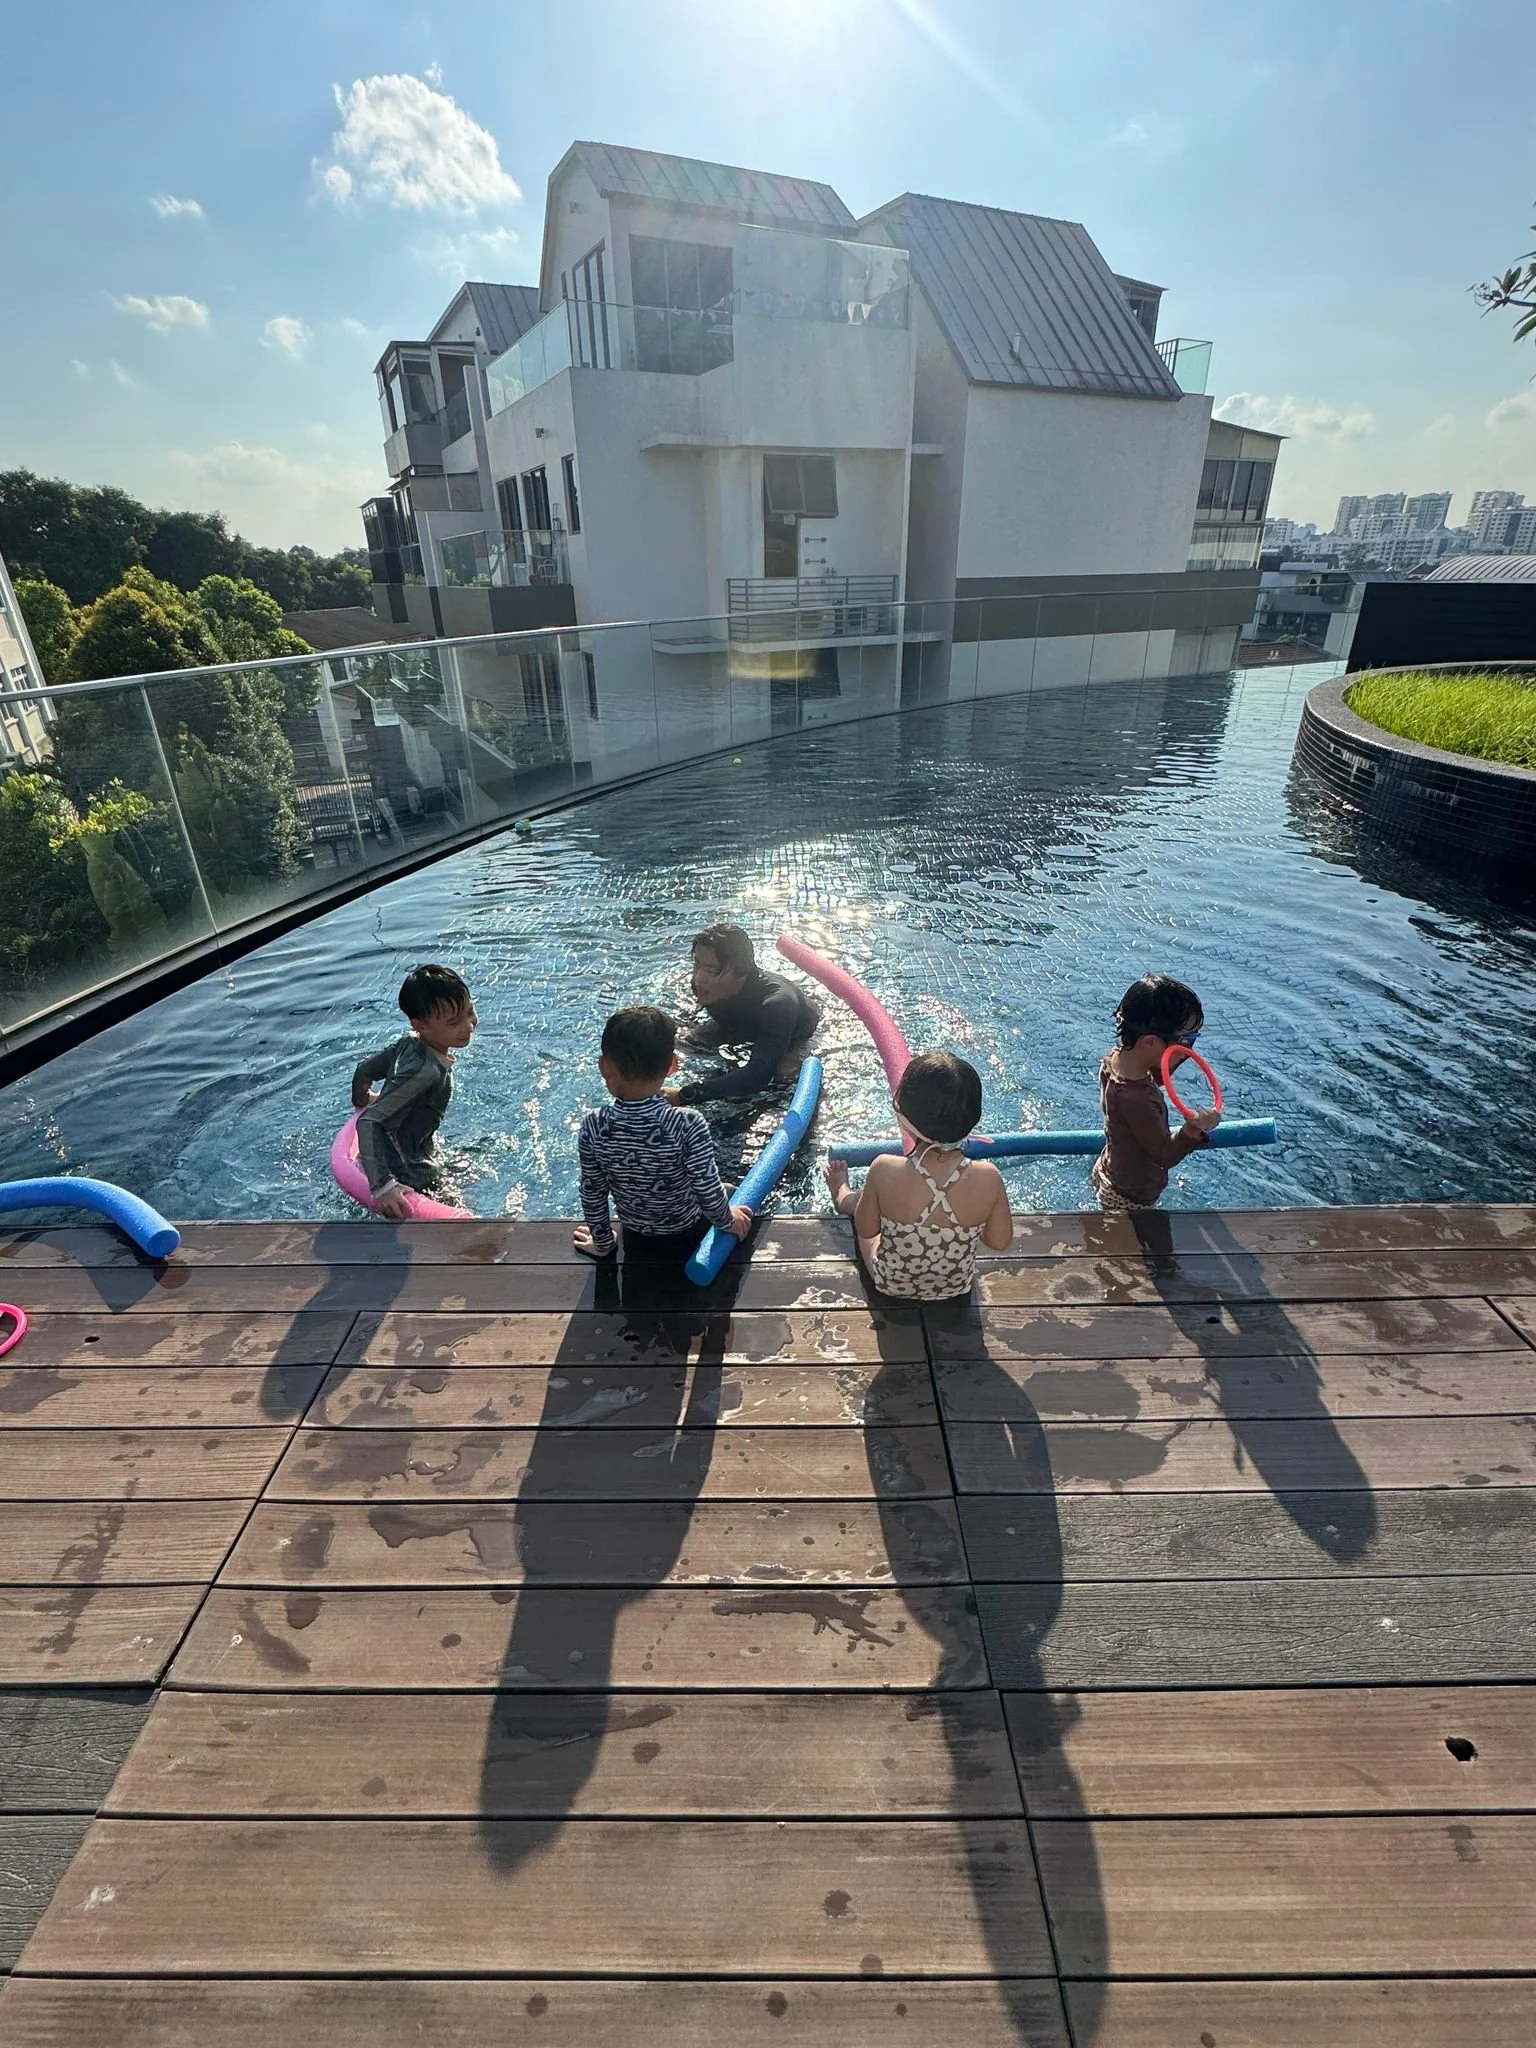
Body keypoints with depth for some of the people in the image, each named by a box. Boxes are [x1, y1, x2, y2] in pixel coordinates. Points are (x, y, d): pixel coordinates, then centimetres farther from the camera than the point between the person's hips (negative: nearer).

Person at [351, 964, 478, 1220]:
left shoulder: (406, 1044, -6)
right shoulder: (426, 1072, -32)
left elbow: (364, 1070, 10)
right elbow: (369, 1122, -34)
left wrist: (361, 1102, 31)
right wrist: (381, 1185, -38)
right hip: (408, 1178, -9)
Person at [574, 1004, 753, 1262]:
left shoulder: (594, 1128, -23)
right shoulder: (687, 1125, -33)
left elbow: (592, 1192, -10)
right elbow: (708, 1190, -25)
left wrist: (601, 1242, 7)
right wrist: (727, 1220, -3)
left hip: (636, 1238, 3)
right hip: (689, 1235, -3)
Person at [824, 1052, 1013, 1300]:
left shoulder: (885, 1172, -35)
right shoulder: (988, 1178, -30)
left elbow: (866, 1229, -15)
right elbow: (1000, 1241, -12)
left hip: (890, 1285, -1)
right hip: (955, 1288, 2)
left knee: (862, 1198, 25)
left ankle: (842, 1196, 58)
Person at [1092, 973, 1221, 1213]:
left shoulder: (1114, 1059, -14)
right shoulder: (1136, 1099, -40)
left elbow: (1151, 1081, 8)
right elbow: (1165, 1156, -29)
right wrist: (1193, 1130, -44)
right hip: (1130, 1201, -8)